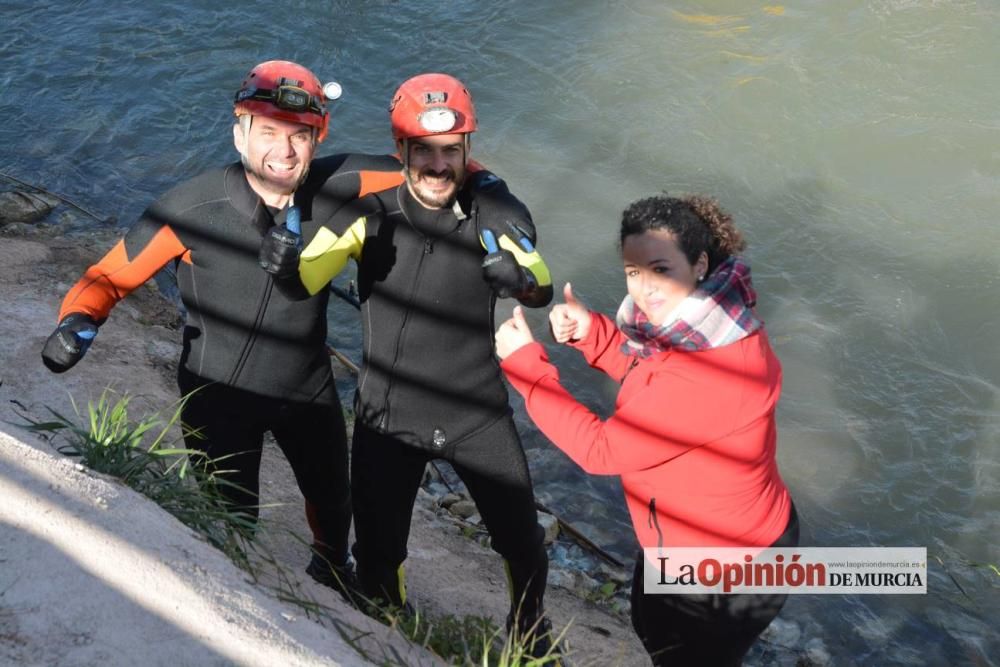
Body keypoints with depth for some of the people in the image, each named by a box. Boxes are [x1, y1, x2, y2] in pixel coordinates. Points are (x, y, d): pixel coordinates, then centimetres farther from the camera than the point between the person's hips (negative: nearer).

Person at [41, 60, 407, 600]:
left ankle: (333, 567, 61)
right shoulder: (191, 209, -28)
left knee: (331, 495, 26)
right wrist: (79, 319, -36)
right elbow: (112, 275, -18)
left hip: (308, 388, 4)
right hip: (220, 397, -4)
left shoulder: (332, 188, -20)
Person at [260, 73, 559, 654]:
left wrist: (517, 275, -38)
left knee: (524, 546, 8)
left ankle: (531, 635, 42)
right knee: (378, 560, 10)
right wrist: (287, 261, -42)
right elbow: (304, 283, -18)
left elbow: (543, 291, -14)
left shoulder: (492, 206, -13)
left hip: (478, 415, 0)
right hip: (388, 415, 0)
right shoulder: (372, 209, -13)